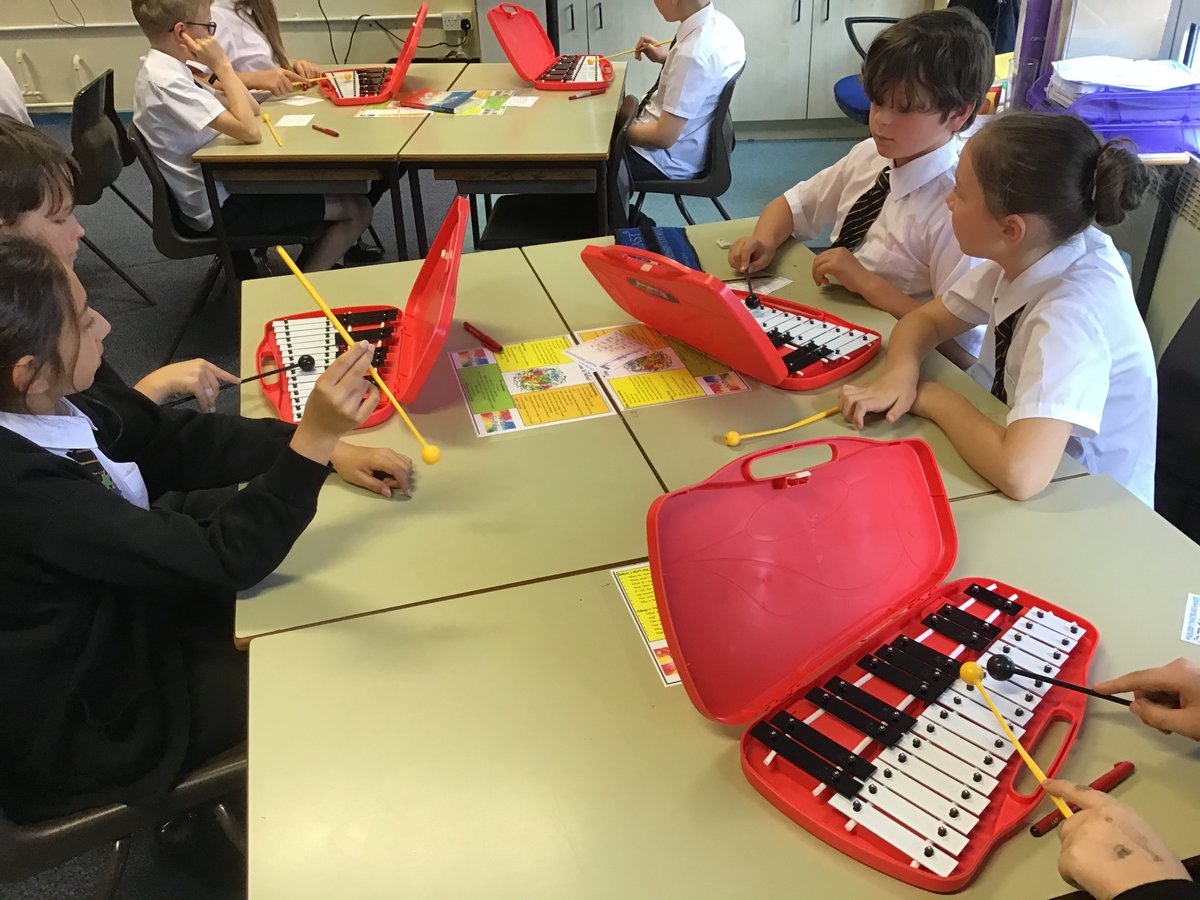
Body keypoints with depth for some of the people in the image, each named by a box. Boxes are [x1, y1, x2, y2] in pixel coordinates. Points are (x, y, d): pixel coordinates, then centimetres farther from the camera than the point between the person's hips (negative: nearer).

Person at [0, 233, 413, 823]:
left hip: (117, 615, 7)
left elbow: (177, 441, -3)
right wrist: (314, 437, -39)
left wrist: (327, 449, -12)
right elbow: (222, 559, -33)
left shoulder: (56, 397, -15)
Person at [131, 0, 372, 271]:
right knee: (357, 209, -7)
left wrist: (217, 67, -1)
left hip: (221, 189, 10)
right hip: (222, 207, -10)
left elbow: (251, 109, 12)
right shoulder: (165, 80, -22)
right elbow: (249, 131, -29)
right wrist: (222, 65, -20)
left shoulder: (167, 68, 9)